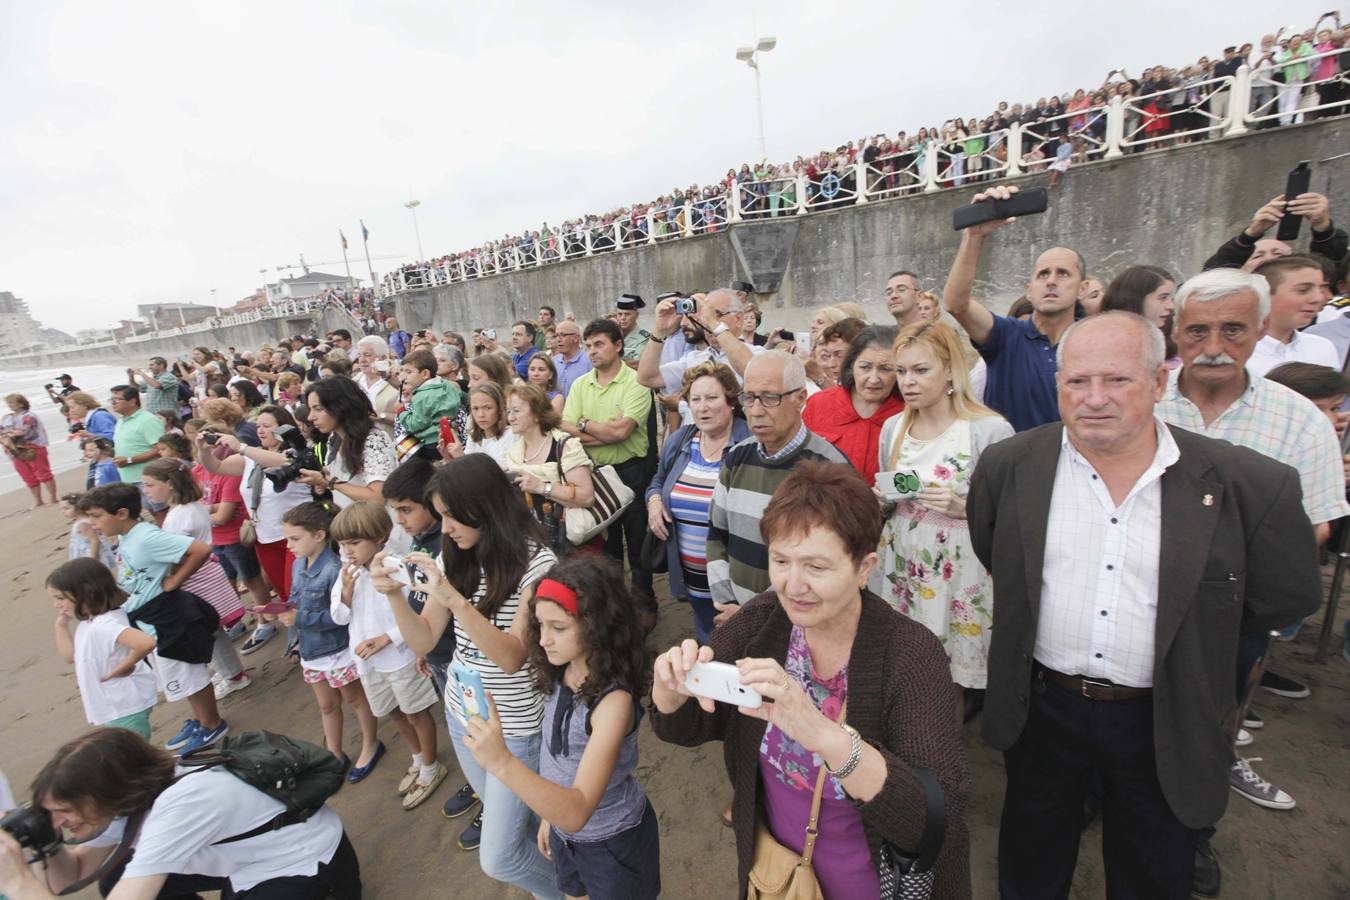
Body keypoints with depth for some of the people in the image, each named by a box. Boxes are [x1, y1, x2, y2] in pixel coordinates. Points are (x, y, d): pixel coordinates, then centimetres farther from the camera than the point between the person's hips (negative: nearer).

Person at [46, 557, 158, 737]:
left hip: (126, 709, -10)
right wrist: (61, 625, 3)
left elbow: (146, 642, -44)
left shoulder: (103, 626, -29)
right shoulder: (88, 622, 3)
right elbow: (70, 655, 15)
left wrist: (122, 668, -27)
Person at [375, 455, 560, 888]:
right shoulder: (454, 558, -4)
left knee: (498, 860, 5)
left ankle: (565, 888, 32)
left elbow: (512, 657, -27)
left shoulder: (535, 562, -24)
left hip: (515, 726, -6)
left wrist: (454, 600, -38)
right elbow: (424, 640, 0)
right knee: (506, 810, 25)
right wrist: (394, 596, -18)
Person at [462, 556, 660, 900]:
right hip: (564, 829, 6)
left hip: (612, 841, -6)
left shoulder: (613, 700, -35)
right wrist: (548, 814, 13)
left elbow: (577, 812, -40)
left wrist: (502, 763, -52)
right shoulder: (560, 675, -11)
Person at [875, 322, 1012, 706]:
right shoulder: (893, 428, 7)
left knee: (958, 674, 1)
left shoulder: (991, 430, -10)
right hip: (901, 573, 5)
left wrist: (964, 507, -20)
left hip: (960, 581, -4)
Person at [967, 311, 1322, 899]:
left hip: (1164, 724, 0)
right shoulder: (1008, 465, -11)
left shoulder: (1249, 485, -13)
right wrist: (1045, 610, 5)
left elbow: (1287, 596, 1)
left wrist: (1183, 629, 4)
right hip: (1040, 704, 1)